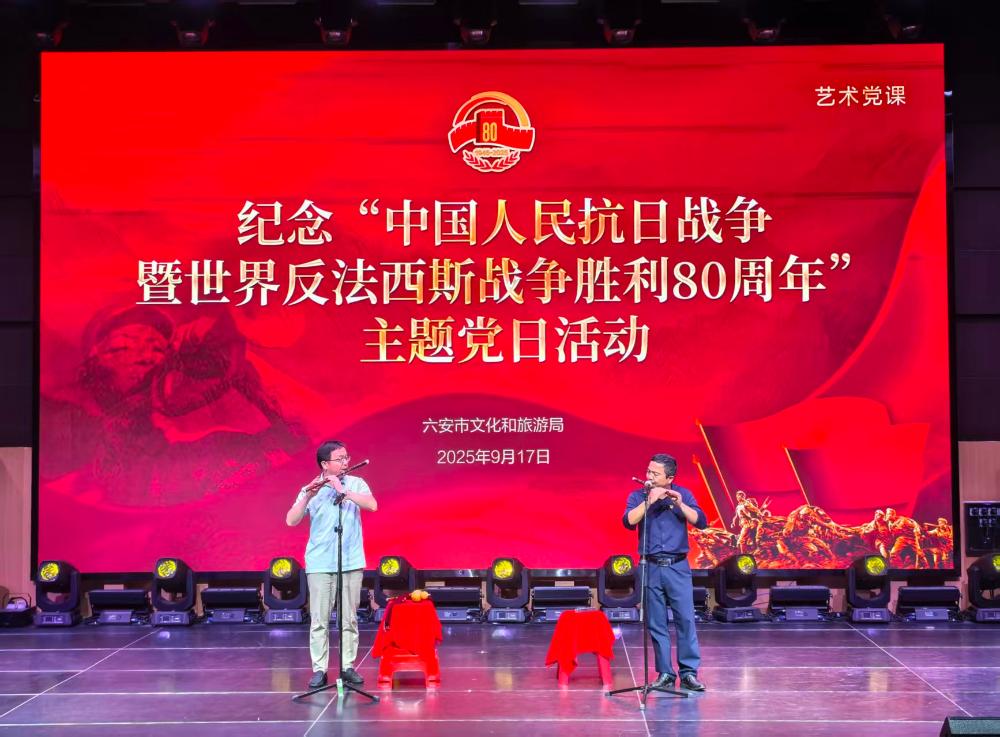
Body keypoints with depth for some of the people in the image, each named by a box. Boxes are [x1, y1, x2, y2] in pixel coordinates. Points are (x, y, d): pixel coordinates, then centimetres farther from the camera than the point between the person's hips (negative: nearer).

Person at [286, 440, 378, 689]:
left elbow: (372, 505, -14)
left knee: (349, 619, 5)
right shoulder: (310, 490, 1)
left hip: (351, 562, 1)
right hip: (320, 564, -1)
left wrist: (342, 490, -19)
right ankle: (319, 669, 5)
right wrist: (309, 496, -21)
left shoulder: (356, 483, 4)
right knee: (319, 620, -1)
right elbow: (291, 521, -8)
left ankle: (348, 667, 13)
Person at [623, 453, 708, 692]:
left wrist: (680, 504, -17)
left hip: (678, 566, -1)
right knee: (656, 623, 2)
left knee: (686, 619, -5)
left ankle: (689, 673, 0)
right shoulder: (638, 496, 5)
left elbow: (701, 522, -5)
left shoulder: (683, 494, 5)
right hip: (651, 567, 1)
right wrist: (649, 501, -18)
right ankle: (665, 674, 9)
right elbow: (628, 522, -12)